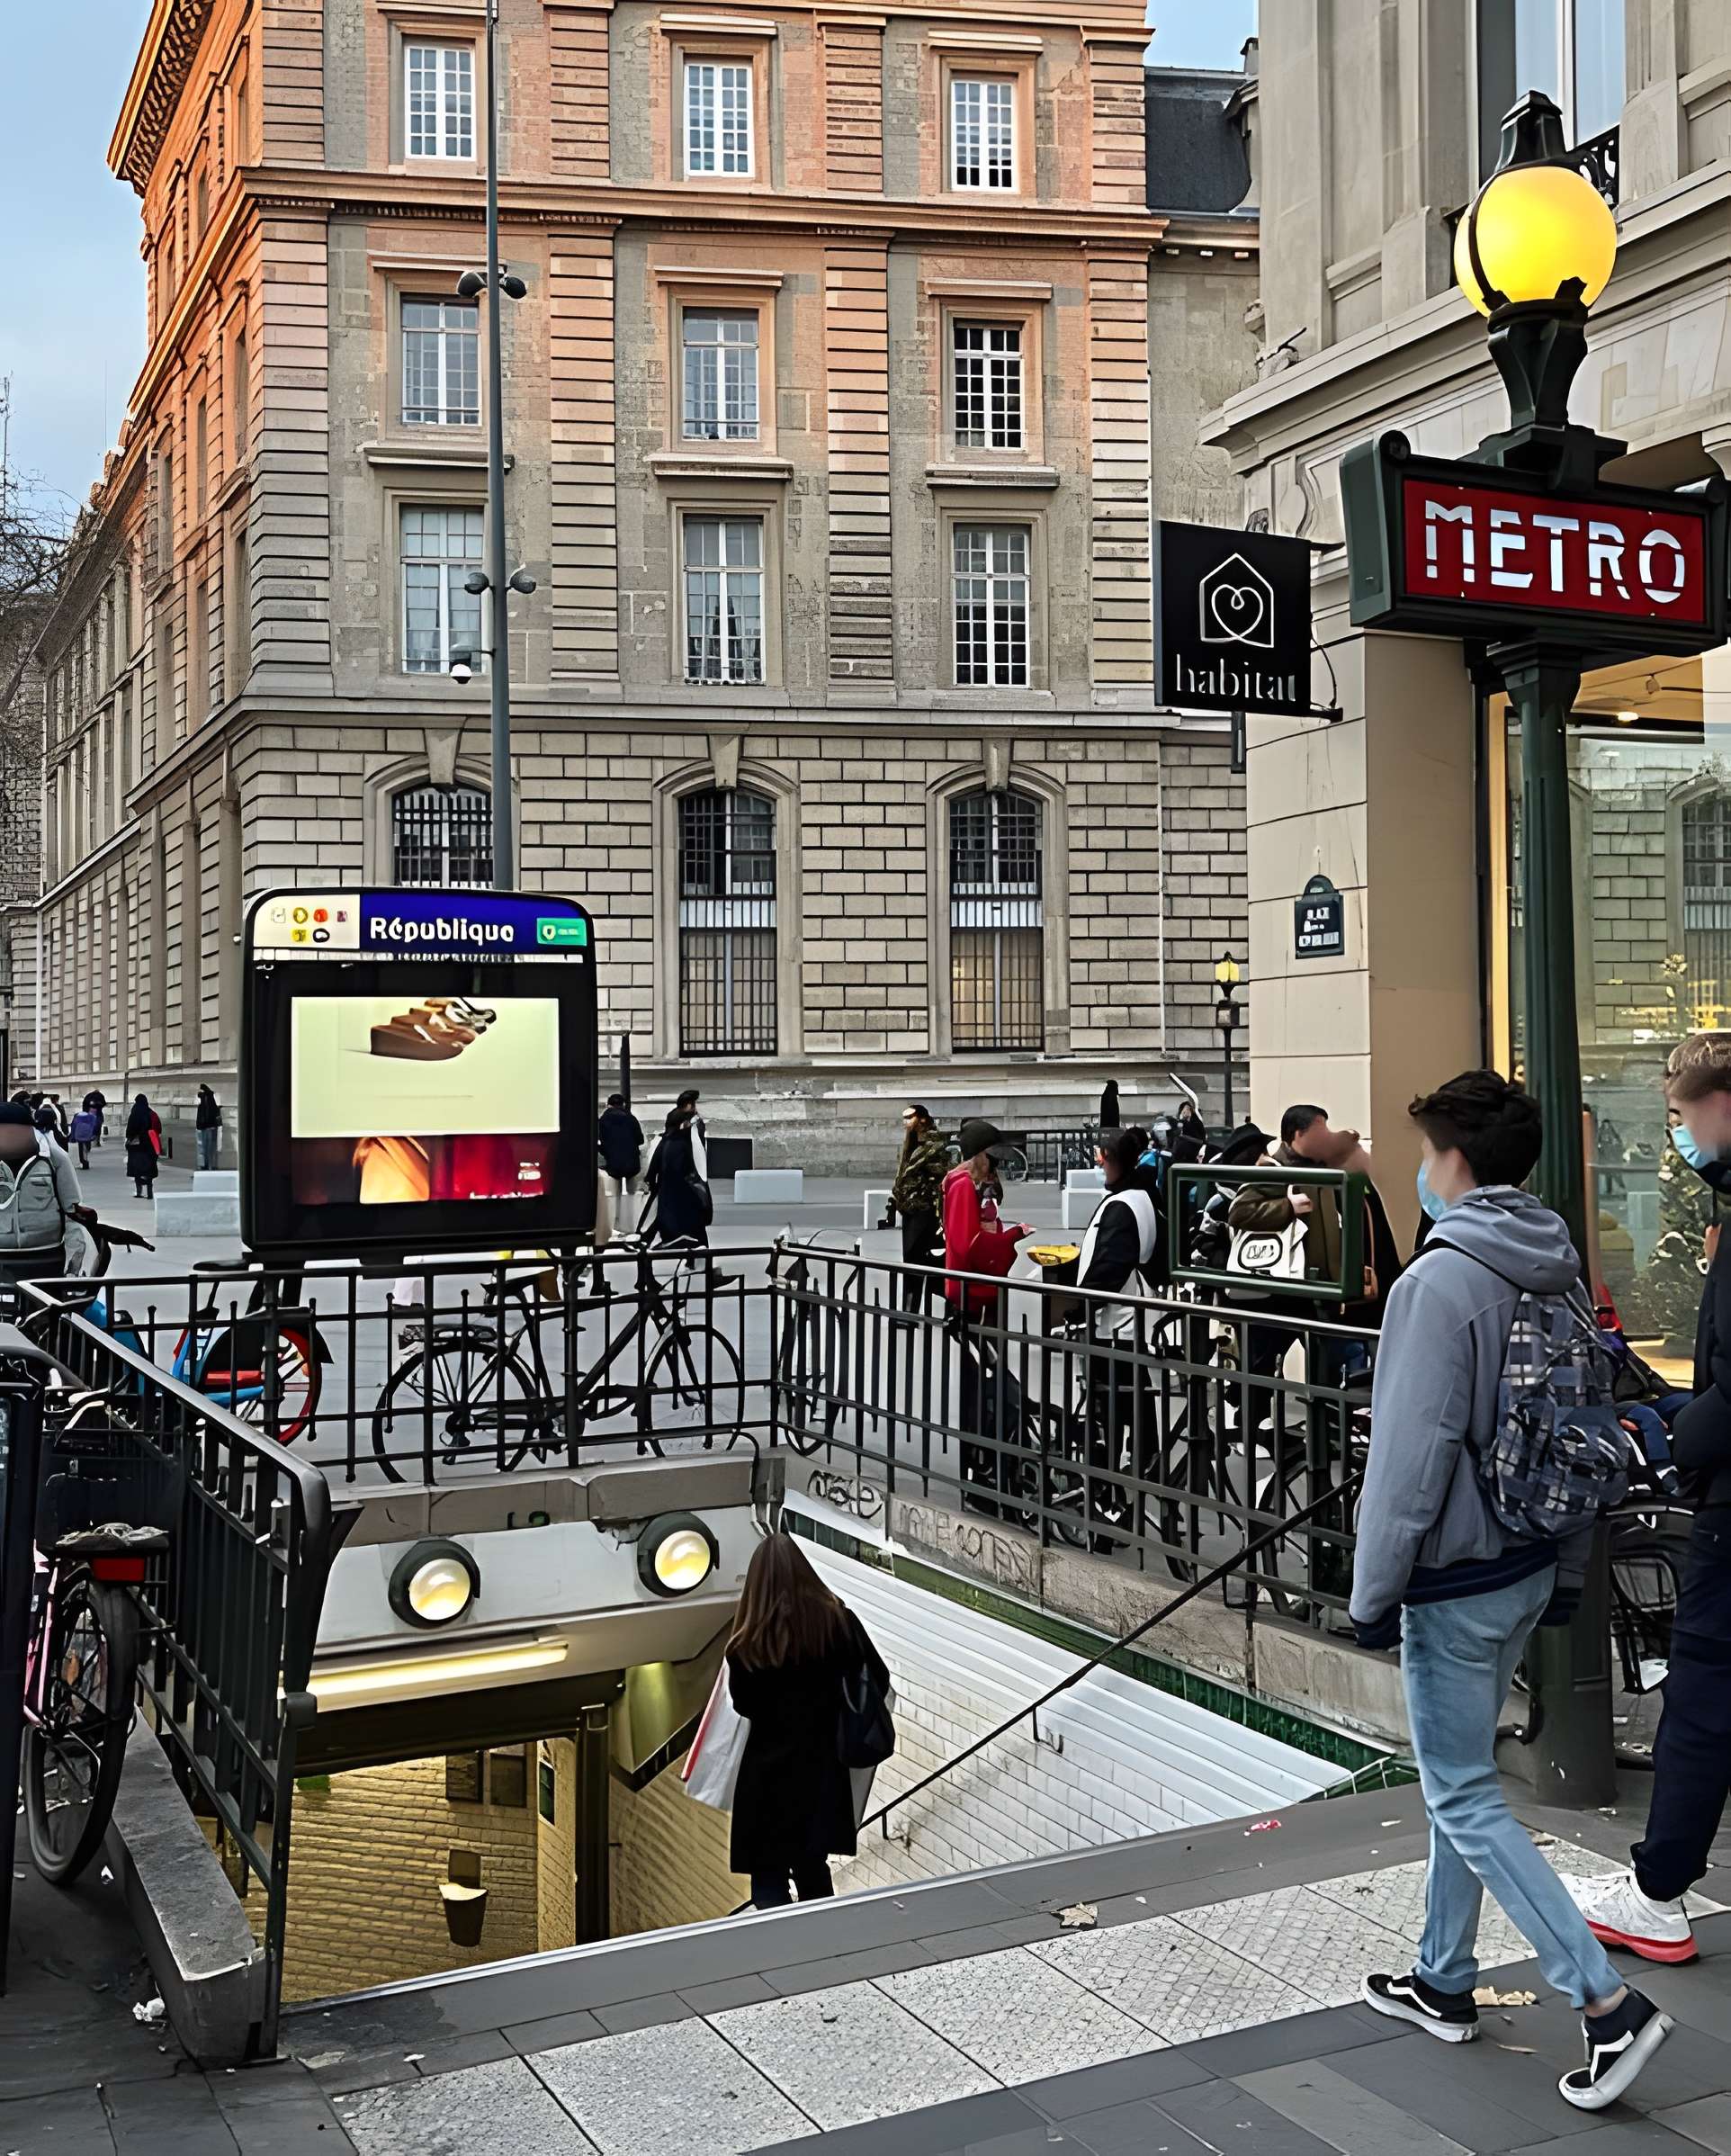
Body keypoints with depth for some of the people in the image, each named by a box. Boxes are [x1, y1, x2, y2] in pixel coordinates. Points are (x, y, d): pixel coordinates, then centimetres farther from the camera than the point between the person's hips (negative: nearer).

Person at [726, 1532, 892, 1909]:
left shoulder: (748, 1645, -16)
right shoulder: (838, 1621, -10)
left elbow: (745, 1706, -4)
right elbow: (878, 1681, -1)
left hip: (769, 1775, -3)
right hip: (824, 1769, 3)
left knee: (768, 1880, 6)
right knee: (812, 1870, 21)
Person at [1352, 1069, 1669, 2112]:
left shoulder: (1437, 1284, -21)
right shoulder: (1561, 1274, 5)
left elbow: (1412, 1456, -22)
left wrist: (1376, 1592, -13)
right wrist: (1570, 1572, 19)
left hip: (1455, 1583, -8)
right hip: (1529, 1570, 9)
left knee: (1467, 1800, 2)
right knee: (1461, 1779, 20)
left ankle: (1609, 2001, -2)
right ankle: (1444, 1982, 31)